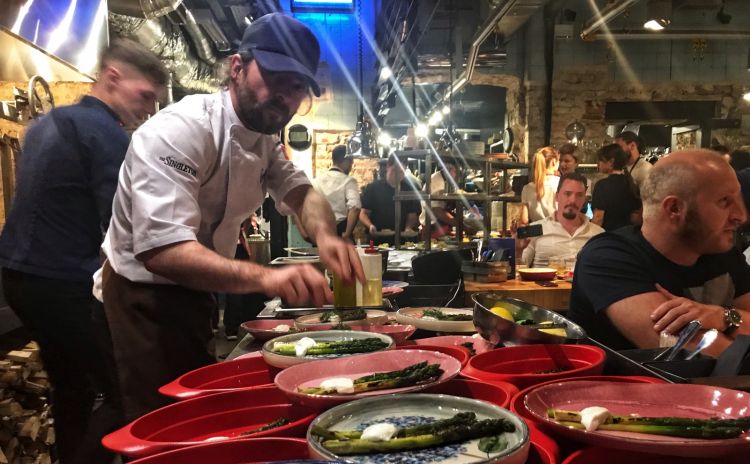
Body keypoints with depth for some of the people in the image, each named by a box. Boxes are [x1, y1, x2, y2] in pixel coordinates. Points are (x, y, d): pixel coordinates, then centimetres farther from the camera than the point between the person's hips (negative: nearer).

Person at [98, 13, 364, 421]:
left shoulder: (264, 137, 2)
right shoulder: (177, 132, -28)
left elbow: (298, 189, -7)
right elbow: (161, 249, -37)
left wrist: (325, 235, -31)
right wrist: (263, 277, -52)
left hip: (195, 291, 9)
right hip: (145, 298, -8)